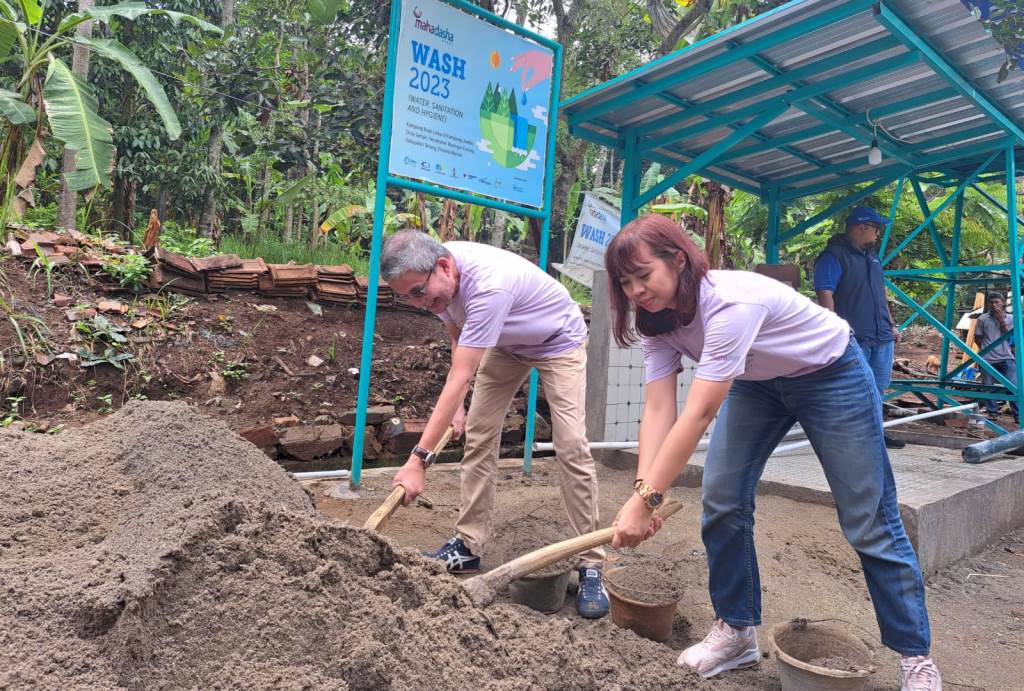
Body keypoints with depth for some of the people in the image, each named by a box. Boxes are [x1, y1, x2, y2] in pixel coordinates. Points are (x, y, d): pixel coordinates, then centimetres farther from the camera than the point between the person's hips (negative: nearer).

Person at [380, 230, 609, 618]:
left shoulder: (489, 284, -43)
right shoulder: (436, 279, -18)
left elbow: (460, 376, -44)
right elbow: (458, 332, 2)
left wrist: (419, 458, -44)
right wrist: (459, 404, -2)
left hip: (558, 342, -7)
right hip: (505, 344, 7)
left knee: (571, 446, -16)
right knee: (478, 436, 1)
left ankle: (591, 565, -5)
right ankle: (469, 546, 11)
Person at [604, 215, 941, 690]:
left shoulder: (731, 302, -39)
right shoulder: (657, 319, -16)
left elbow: (697, 416, -42)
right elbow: (658, 410, -22)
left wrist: (645, 501, -43)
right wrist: (640, 493, -34)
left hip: (831, 374, -6)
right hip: (758, 381, 6)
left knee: (869, 521, -1)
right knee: (721, 500, -4)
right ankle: (737, 631, 13)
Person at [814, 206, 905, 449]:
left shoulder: (871, 256, 19)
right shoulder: (834, 256, -9)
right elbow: (824, 294, -19)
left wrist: (891, 324, 23)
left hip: (882, 336, 9)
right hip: (854, 338, -9)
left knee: (878, 388, 14)